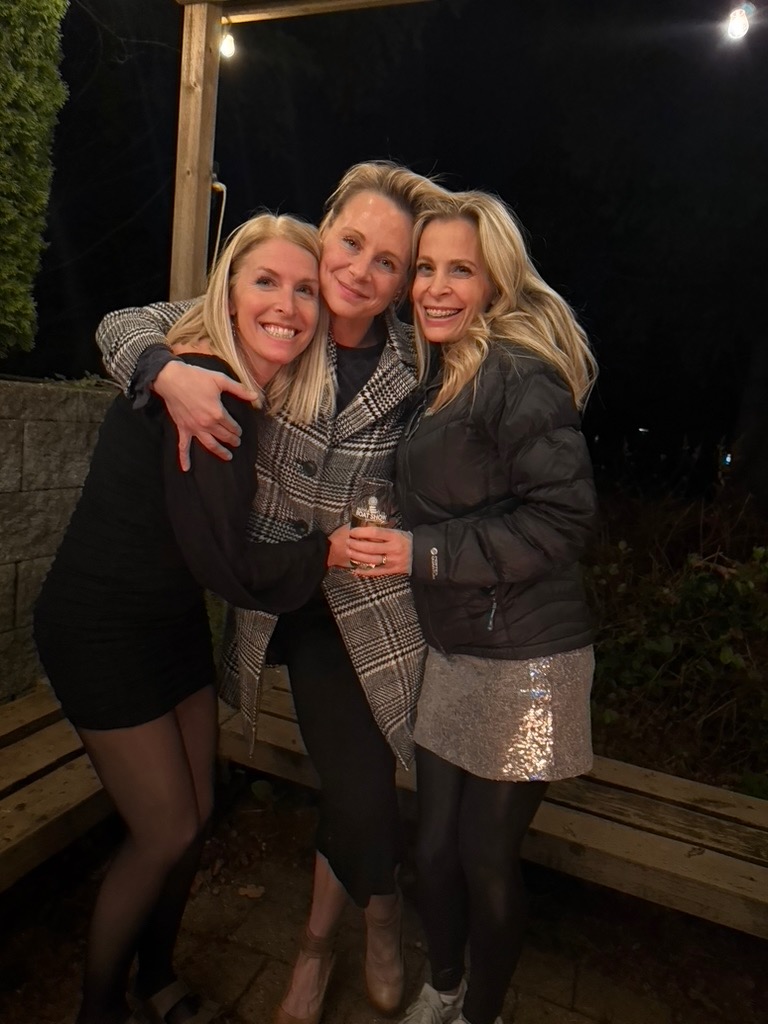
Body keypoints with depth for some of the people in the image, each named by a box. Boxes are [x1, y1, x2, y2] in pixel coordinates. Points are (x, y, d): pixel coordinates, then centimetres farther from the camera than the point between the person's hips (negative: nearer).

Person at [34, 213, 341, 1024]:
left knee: (194, 820, 16)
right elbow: (228, 564, -29)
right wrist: (330, 549, -17)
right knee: (166, 834, 4)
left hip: (175, 623, 8)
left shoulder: (258, 394, 0)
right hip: (104, 633, -7)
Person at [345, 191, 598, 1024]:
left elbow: (561, 517, -21)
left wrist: (422, 552, -21)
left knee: (486, 857, 12)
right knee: (435, 844, 19)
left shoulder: (520, 375, -15)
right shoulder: (437, 377, 11)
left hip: (523, 664, -7)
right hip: (449, 652, 7)